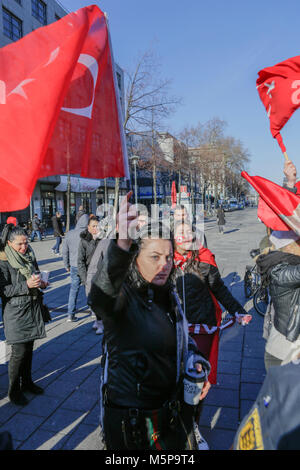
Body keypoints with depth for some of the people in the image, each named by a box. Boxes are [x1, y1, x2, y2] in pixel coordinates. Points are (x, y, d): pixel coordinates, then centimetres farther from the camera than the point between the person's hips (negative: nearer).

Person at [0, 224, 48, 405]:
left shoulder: (30, 256, 7)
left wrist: (40, 283, 0)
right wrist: (26, 285, -25)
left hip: (32, 309, 6)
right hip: (16, 312, -6)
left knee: (29, 349, 15)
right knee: (19, 352, -1)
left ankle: (27, 382, 32)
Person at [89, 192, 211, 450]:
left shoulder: (169, 296, -1)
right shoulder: (122, 296, -22)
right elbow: (100, 297, -47)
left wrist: (196, 361, -3)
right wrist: (122, 243, -62)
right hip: (129, 417, -5)